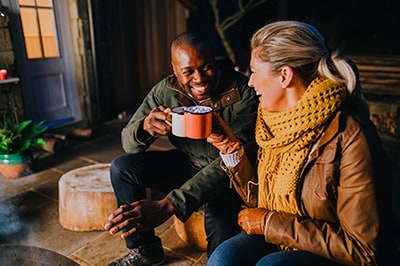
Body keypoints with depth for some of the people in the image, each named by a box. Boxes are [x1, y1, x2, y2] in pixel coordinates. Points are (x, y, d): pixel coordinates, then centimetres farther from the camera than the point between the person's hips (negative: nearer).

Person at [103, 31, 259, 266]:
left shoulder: (243, 93, -24)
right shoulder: (165, 91, -10)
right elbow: (128, 143, -8)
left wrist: (167, 205, -42)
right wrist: (144, 128, -37)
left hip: (228, 176, -4)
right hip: (187, 165, 5)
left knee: (221, 220, -34)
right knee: (122, 167, -10)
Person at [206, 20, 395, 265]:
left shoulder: (350, 138, -22)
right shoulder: (279, 124, -1)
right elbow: (260, 200, 5)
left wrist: (271, 223, -18)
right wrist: (231, 148, -6)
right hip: (278, 243, 5)